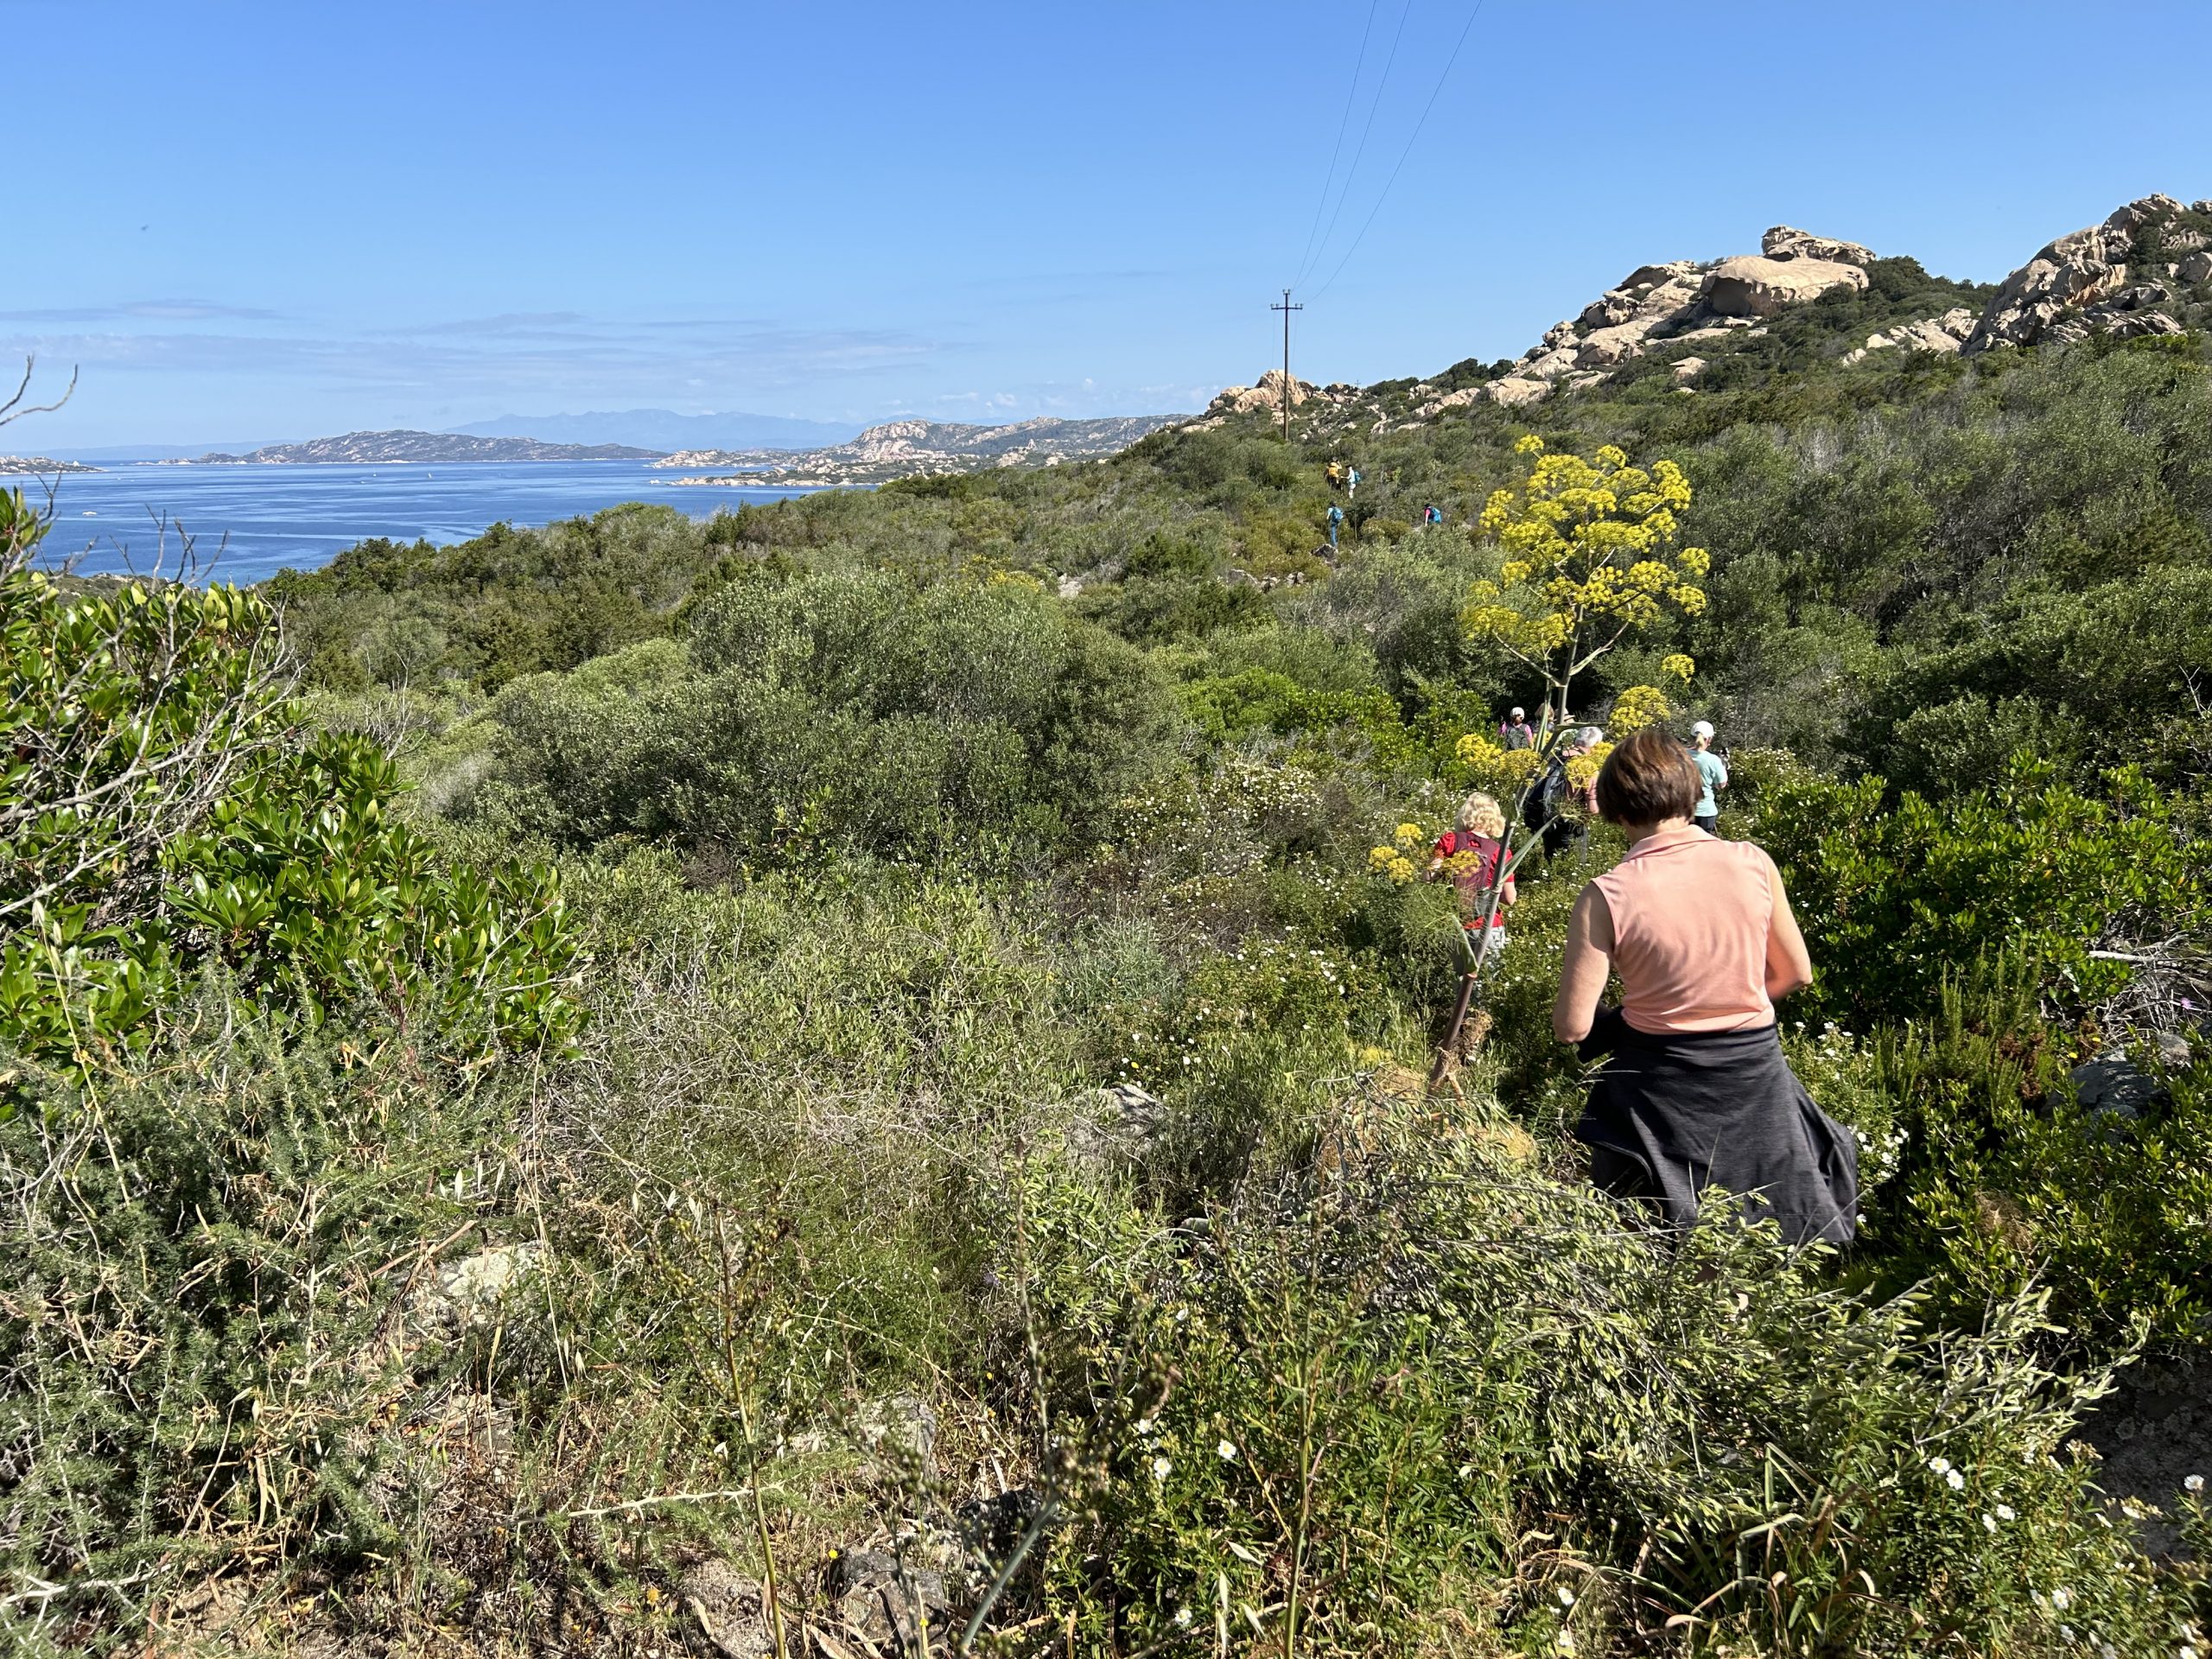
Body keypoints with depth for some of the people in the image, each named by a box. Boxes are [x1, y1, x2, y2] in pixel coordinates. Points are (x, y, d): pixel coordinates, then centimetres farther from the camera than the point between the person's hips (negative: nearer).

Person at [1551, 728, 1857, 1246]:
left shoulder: (1607, 897, -18)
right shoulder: (1753, 863, -9)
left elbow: (1571, 1028, -16)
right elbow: (1797, 974, 4)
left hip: (1661, 1089, -2)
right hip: (1755, 1073, 2)